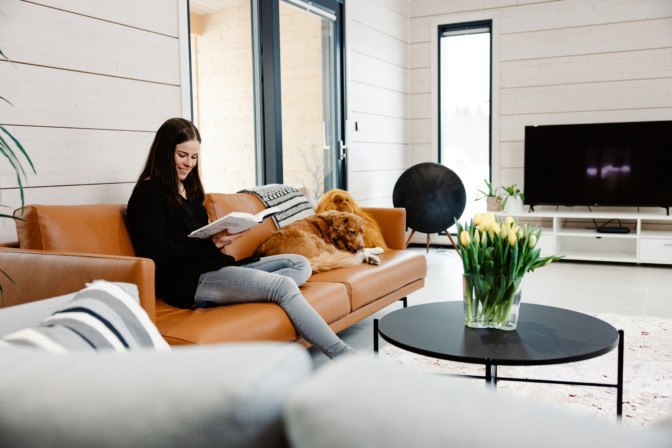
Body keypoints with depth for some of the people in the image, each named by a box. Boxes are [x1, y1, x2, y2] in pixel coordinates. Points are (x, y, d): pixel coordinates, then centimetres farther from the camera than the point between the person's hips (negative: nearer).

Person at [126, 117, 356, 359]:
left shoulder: (188, 188, 24)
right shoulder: (148, 193, -3)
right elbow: (158, 256, -12)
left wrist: (221, 237, -2)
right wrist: (213, 242, -19)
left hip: (214, 265, 9)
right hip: (189, 282, -9)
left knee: (300, 264, -3)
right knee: (284, 285, -25)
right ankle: (344, 356, -25)